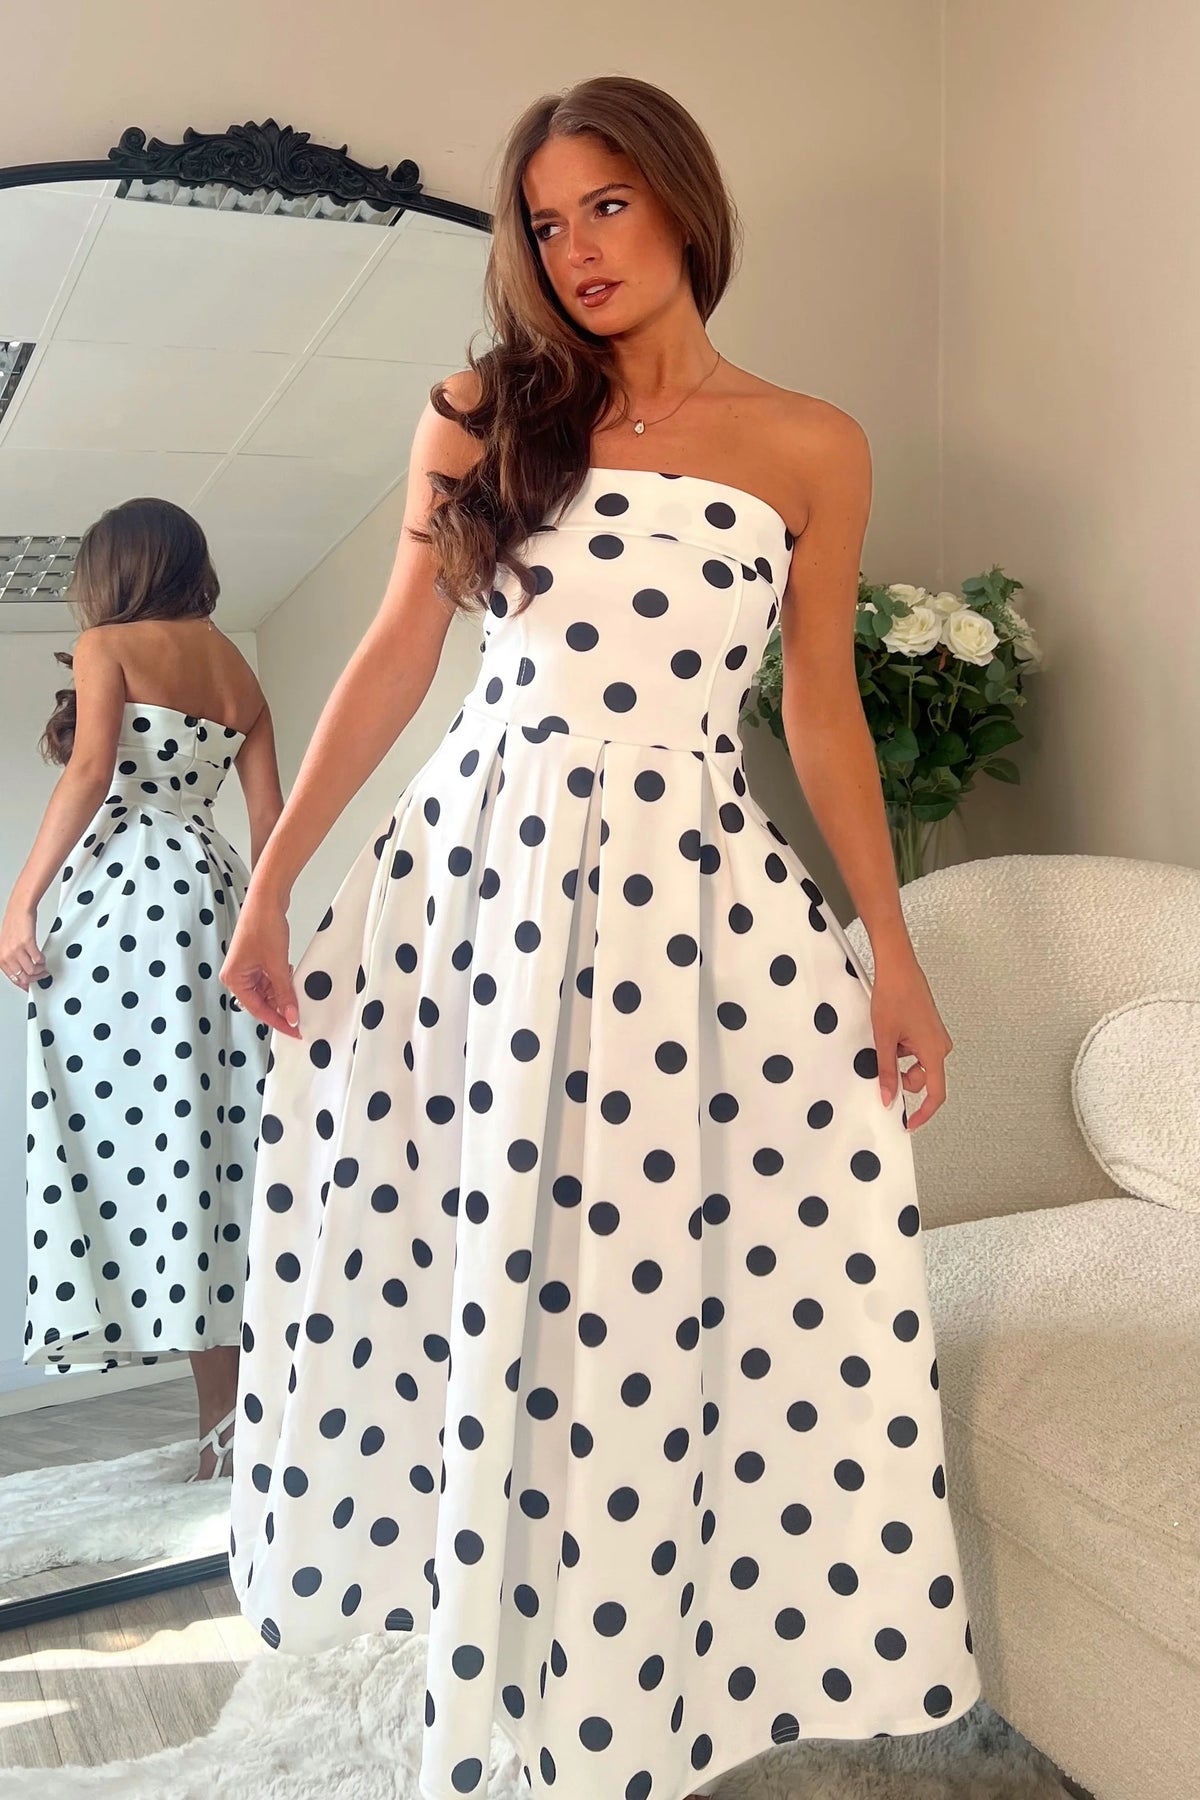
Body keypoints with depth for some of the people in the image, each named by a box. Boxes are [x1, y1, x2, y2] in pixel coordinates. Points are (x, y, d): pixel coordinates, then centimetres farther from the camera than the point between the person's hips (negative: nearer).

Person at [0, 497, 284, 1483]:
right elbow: (271, 821, 13)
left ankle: (222, 1414, -8)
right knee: (220, 1139, 6)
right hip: (216, 893, 6)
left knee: (143, 1135, -6)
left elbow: (90, 771, -12)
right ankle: (252, 1393, 7)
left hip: (126, 888, -6)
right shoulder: (241, 671, 21)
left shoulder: (108, 645, 5)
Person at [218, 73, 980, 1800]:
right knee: (472, 1264, 9)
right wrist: (273, 878, 4)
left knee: (661, 1287, 3)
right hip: (481, 868, 1)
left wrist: (896, 949, 6)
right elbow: (397, 653, 7)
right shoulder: (485, 414, 6)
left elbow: (824, 706, 8)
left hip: (698, 893, 0)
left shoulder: (810, 448, 5)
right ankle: (490, 1618, 34)